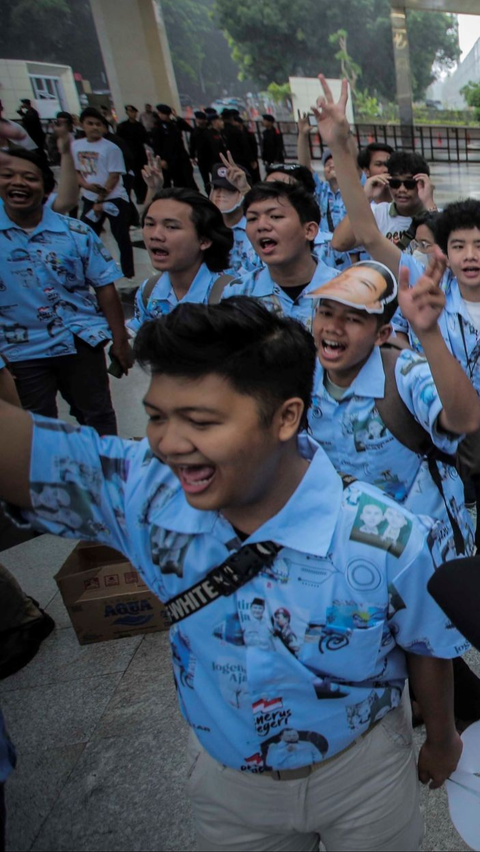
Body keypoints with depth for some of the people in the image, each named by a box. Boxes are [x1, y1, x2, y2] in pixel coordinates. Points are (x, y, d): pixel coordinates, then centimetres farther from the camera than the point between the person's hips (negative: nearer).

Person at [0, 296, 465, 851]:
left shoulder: (389, 542, -30)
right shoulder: (142, 493, -27)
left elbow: (429, 647, -10)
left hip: (359, 772, -1)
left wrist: (441, 738, 7)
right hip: (223, 777, 2)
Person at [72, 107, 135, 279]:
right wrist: (86, 185, -12)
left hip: (114, 199, -5)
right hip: (89, 199, 5)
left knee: (122, 237, -3)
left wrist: (100, 200, -13)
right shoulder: (76, 146, 2)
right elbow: (75, 171, 9)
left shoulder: (111, 148, -12)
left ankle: (129, 274, 8)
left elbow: (114, 176, -13)